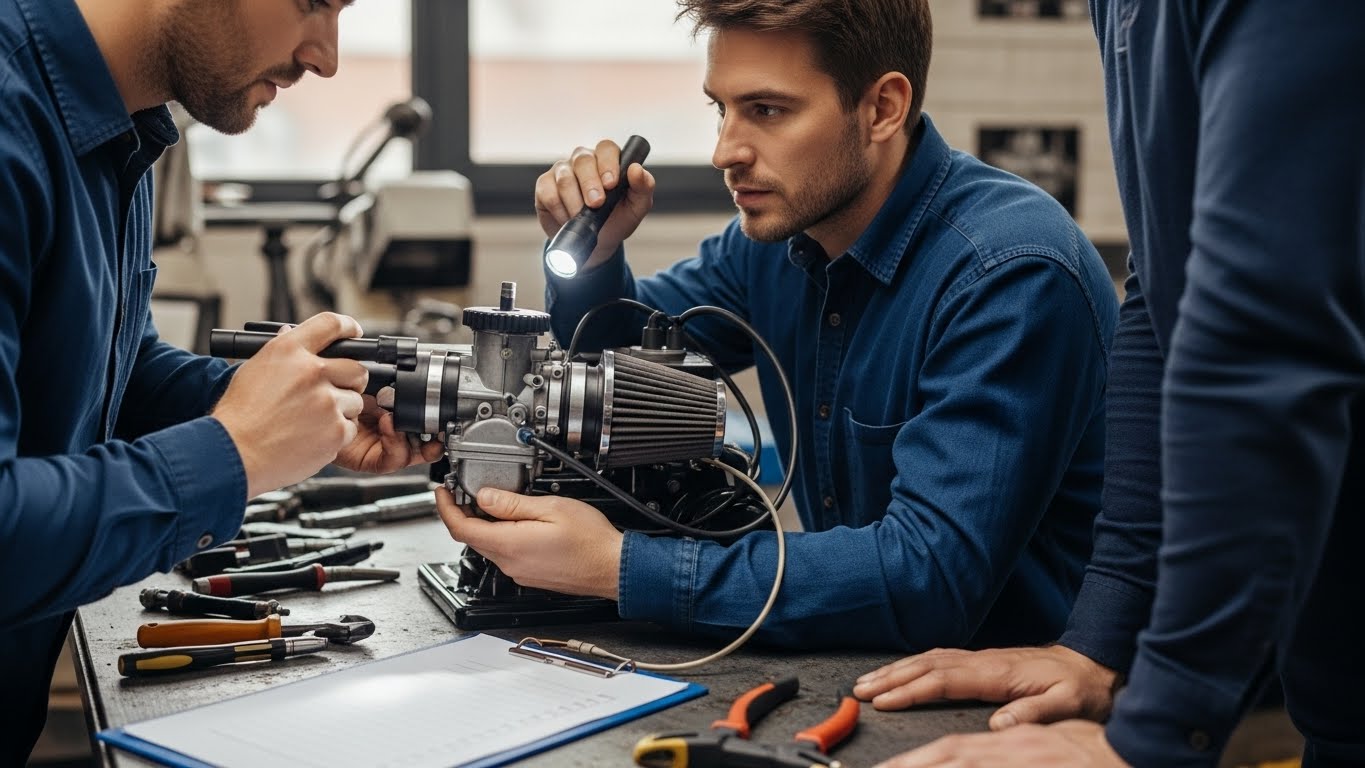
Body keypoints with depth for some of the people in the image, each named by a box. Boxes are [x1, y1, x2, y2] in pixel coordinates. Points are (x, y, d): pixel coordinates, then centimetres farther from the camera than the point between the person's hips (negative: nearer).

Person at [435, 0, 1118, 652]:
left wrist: (618, 568, -31)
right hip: (855, 661, 6)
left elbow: (932, 574, -31)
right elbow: (619, 356, 17)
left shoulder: (1014, 275, -23)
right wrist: (590, 250, -6)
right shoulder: (775, 231, 0)